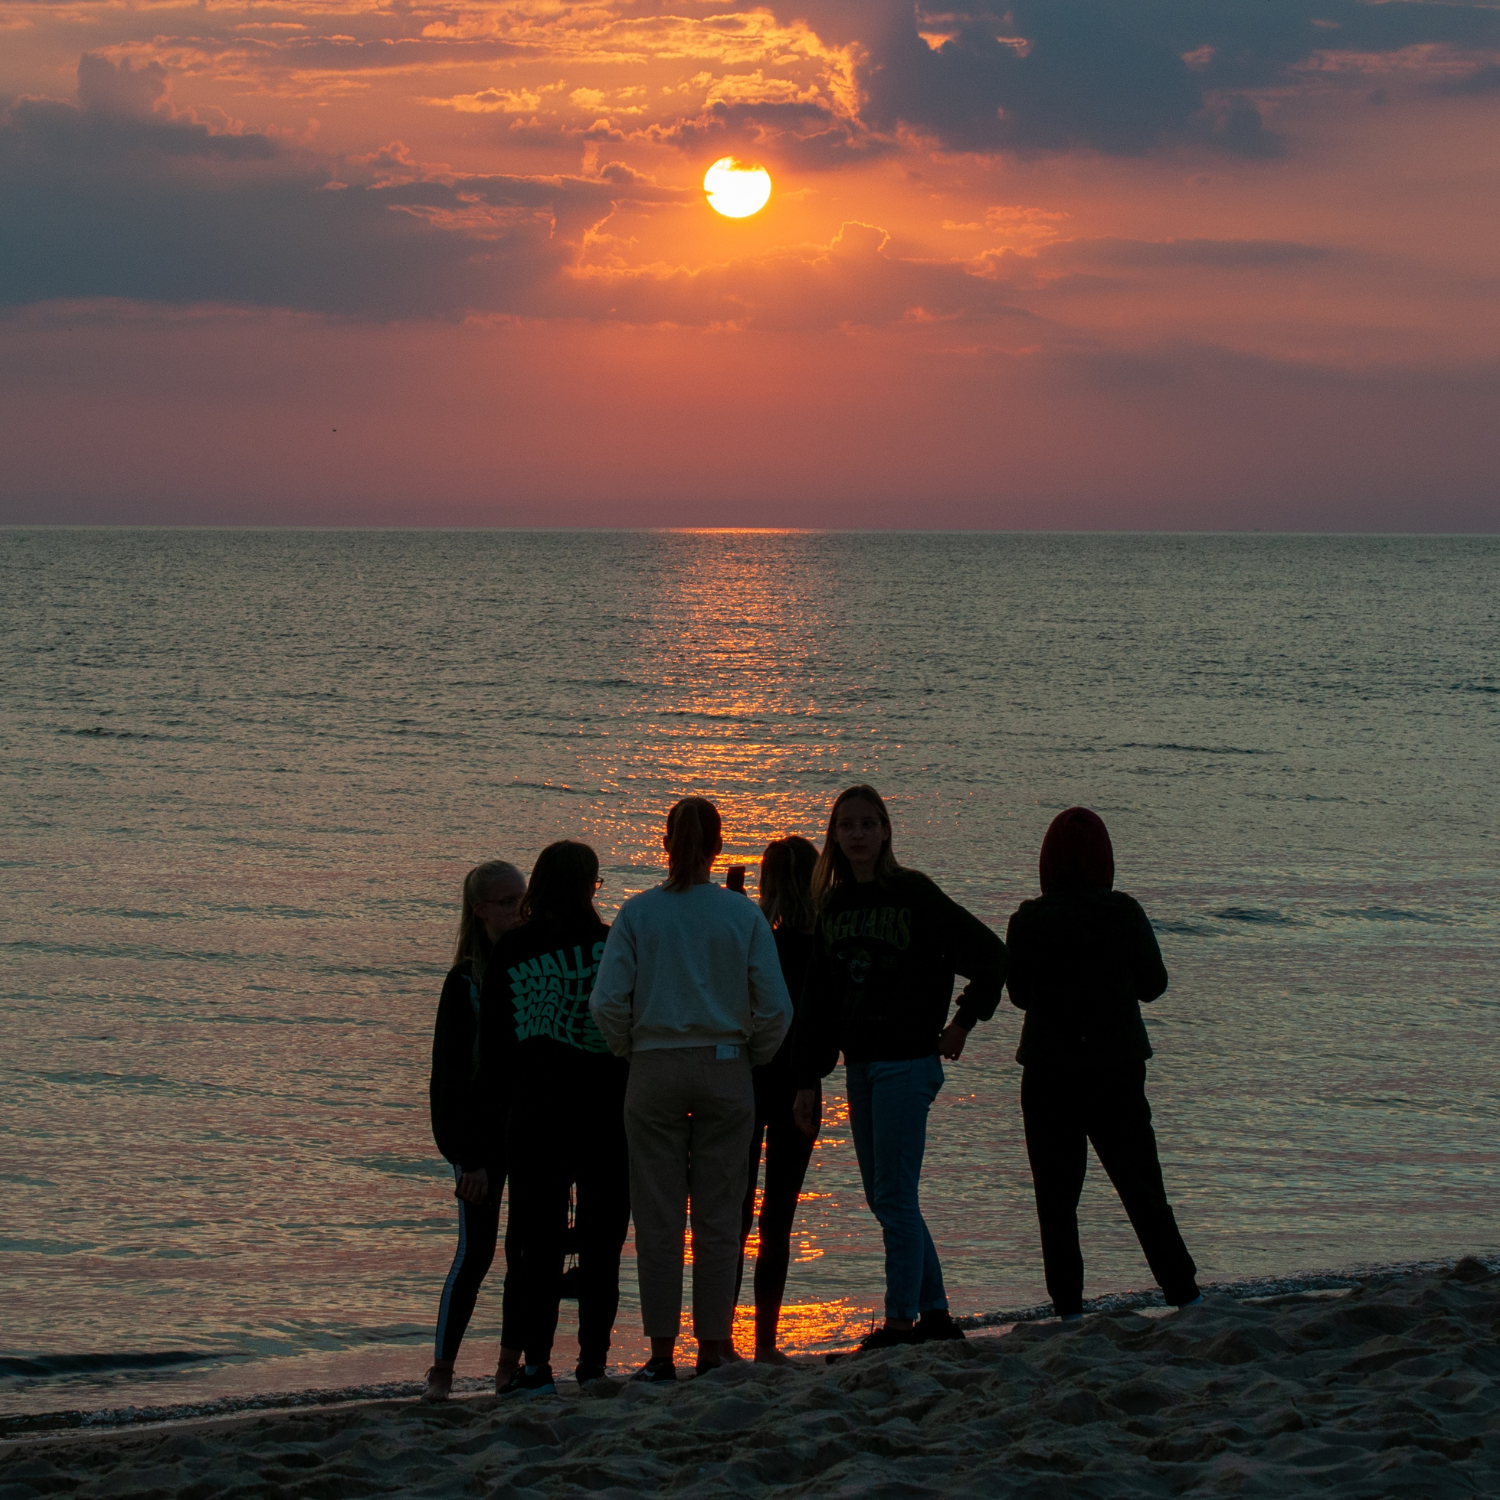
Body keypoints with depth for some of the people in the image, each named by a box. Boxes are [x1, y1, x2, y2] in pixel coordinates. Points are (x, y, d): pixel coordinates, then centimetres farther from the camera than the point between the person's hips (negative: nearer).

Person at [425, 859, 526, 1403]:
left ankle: (511, 1364, 13)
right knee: (477, 1249, -6)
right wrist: (469, 1158, -15)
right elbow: (452, 1073, -9)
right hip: (483, 1131, -5)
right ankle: (440, 1371, 1)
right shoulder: (467, 981, -6)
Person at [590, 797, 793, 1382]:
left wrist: (630, 1050, 8)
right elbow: (775, 1008, -5)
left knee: (658, 1219, 5)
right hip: (725, 1071, 0)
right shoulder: (743, 915, -3)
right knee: (718, 1218, 6)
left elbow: (607, 1001, -8)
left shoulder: (638, 913, -3)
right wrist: (753, 1058, 11)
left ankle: (662, 1352, 5)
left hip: (655, 1072, 0)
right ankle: (714, 1347, 8)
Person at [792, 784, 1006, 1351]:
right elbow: (818, 999, 12)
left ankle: (901, 1320, -3)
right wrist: (808, 1080, 9)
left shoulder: (913, 894, -7)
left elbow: (990, 953, -3)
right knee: (884, 1197, 10)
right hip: (859, 1065, 7)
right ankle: (935, 1315, 20)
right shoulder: (833, 905, 10)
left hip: (906, 1063, -7)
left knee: (895, 1197, -8)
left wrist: (963, 1022, -2)